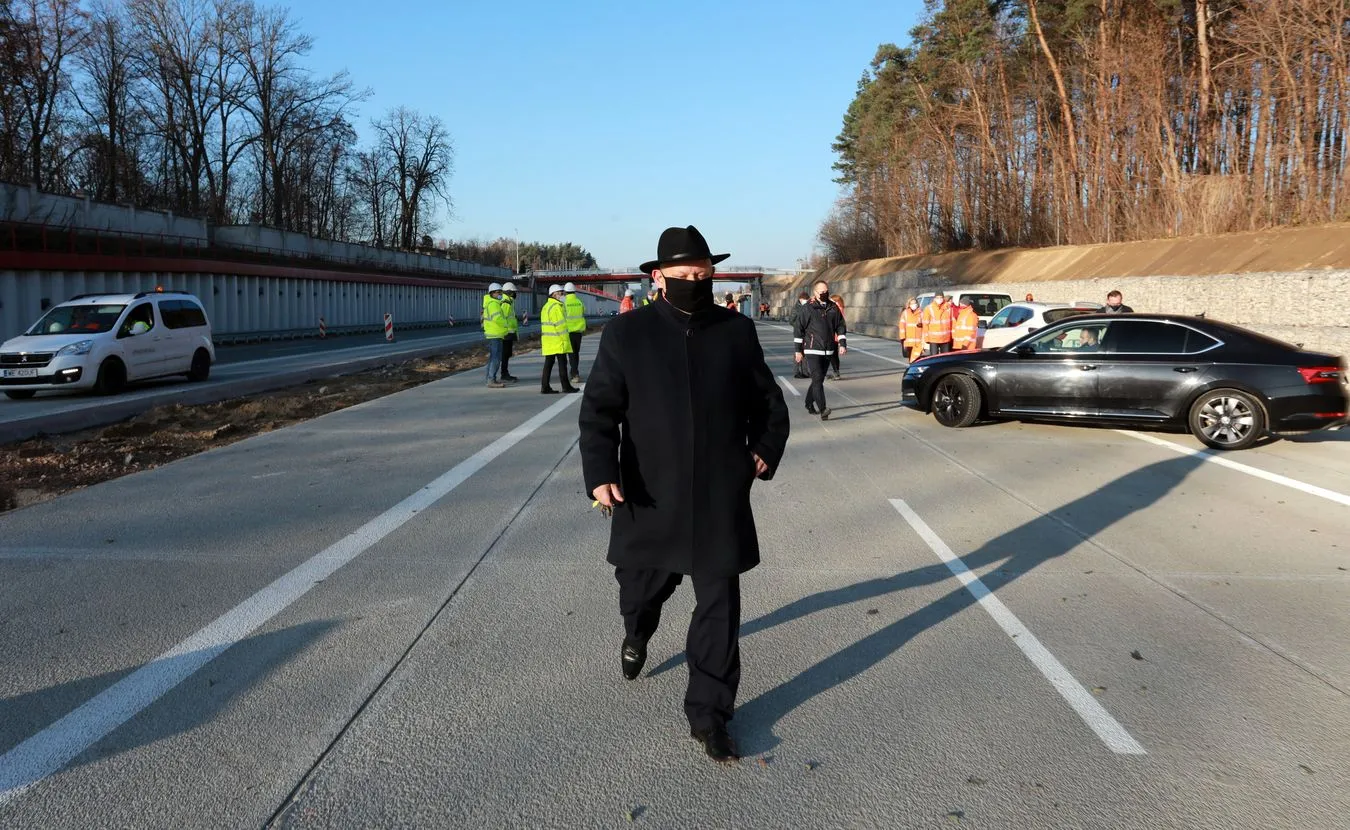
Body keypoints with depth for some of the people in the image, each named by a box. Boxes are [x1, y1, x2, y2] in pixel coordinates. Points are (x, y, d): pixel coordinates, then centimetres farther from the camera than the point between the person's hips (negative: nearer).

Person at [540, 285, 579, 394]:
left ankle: (545, 387, 8)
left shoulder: (546, 306, 18)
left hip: (547, 340, 9)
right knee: (562, 363, -2)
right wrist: (564, 338, -13)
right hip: (558, 340, -9)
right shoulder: (556, 307, -14)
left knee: (548, 364, 9)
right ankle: (566, 387, 2)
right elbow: (561, 324, -18)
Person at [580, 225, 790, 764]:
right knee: (642, 583, 18)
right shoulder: (626, 335, -3)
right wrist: (600, 471, -19)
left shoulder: (738, 331, 3)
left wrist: (766, 448, 1)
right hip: (650, 498, 0)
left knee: (719, 604, 2)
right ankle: (637, 633, 55)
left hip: (721, 499, 1)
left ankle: (708, 713, 16)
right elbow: (598, 410, -6)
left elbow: (768, 401, 15)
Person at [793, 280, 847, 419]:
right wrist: (798, 350, -4)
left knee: (819, 379, 13)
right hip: (812, 350, -5)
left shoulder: (833, 308, 8)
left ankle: (809, 404, 30)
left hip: (828, 350, 5)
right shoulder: (808, 308, -5)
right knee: (817, 379, -15)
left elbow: (840, 326, 15)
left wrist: (842, 344, 1)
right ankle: (822, 410, -22)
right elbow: (798, 329, -3)